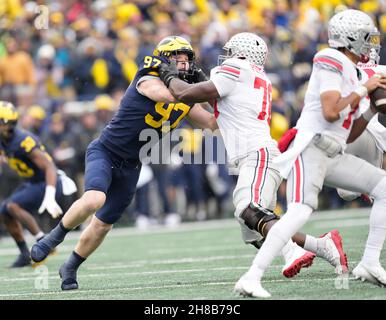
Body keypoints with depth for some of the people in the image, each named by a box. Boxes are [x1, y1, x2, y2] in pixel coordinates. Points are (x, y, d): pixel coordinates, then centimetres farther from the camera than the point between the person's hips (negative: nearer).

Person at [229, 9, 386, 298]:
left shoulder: (350, 73, 20)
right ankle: (251, 278, -30)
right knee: (300, 212, -26)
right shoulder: (331, 62, -7)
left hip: (332, 155, 10)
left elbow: (348, 136, 23)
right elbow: (331, 112, -21)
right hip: (311, 147, -10)